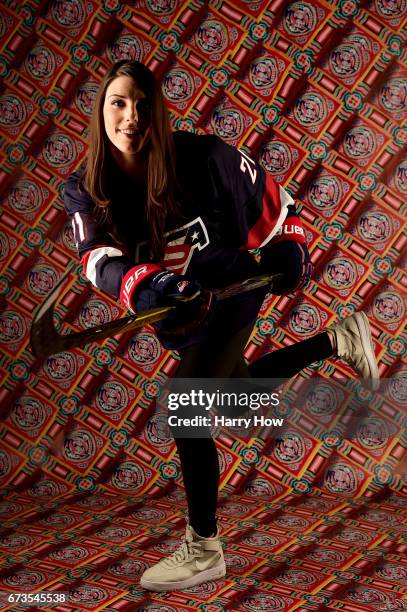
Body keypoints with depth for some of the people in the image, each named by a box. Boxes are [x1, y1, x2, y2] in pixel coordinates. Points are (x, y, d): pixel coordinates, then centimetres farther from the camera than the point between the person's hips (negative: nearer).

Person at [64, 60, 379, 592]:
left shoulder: (200, 156, -24)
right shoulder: (84, 191, -15)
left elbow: (267, 194, -8)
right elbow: (100, 261, -30)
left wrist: (288, 249, -8)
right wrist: (145, 287, -49)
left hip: (232, 292, -5)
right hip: (179, 311, 6)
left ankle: (203, 550, 0)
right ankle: (337, 341, 44)